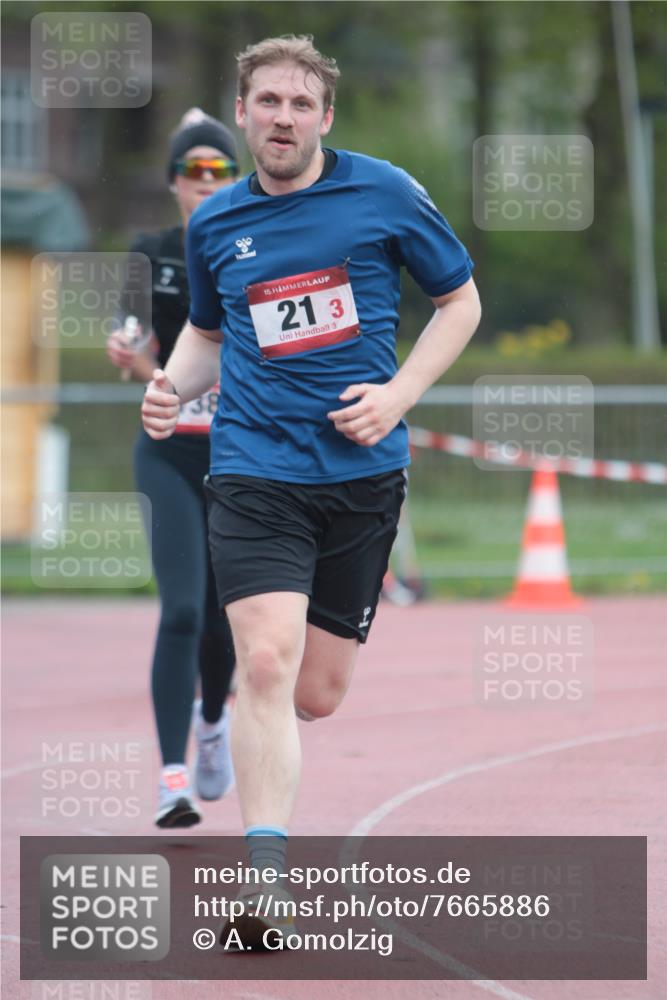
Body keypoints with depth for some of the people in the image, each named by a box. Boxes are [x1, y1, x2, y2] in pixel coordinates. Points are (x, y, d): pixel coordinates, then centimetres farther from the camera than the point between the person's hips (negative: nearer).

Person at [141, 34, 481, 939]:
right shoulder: (215, 223, 6)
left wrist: (398, 396, -5)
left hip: (362, 470, 0)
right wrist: (174, 386, 2)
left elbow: (461, 299, 8)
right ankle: (264, 881, -19)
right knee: (267, 666, -19)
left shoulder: (384, 195, -1)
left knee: (317, 696, 4)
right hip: (255, 469, 0)